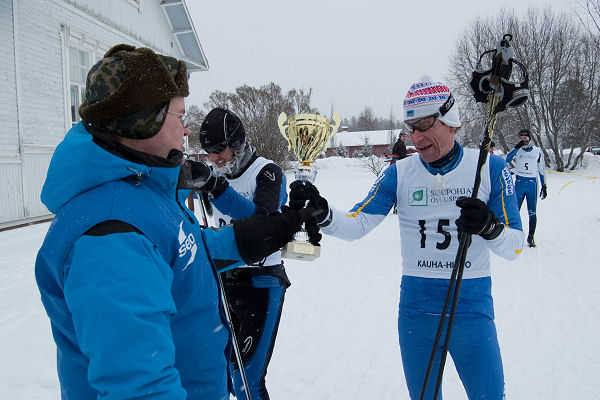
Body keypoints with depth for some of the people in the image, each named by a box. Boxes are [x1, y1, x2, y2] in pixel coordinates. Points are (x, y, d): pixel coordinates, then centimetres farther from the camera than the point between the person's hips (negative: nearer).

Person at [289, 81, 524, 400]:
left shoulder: (489, 167, -6)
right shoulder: (400, 173, -1)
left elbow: (514, 247, -6)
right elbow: (357, 224, -8)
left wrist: (489, 227, -27)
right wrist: (322, 213, -28)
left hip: (471, 308, -1)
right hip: (415, 309, 2)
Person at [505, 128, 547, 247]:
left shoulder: (538, 151, 5)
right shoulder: (517, 150, 3)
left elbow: (541, 169, 11)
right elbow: (507, 159, -17)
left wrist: (544, 186, 9)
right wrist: (517, 147, -24)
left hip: (532, 184, 0)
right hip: (519, 183, 0)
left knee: (532, 212, 2)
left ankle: (531, 236, 12)